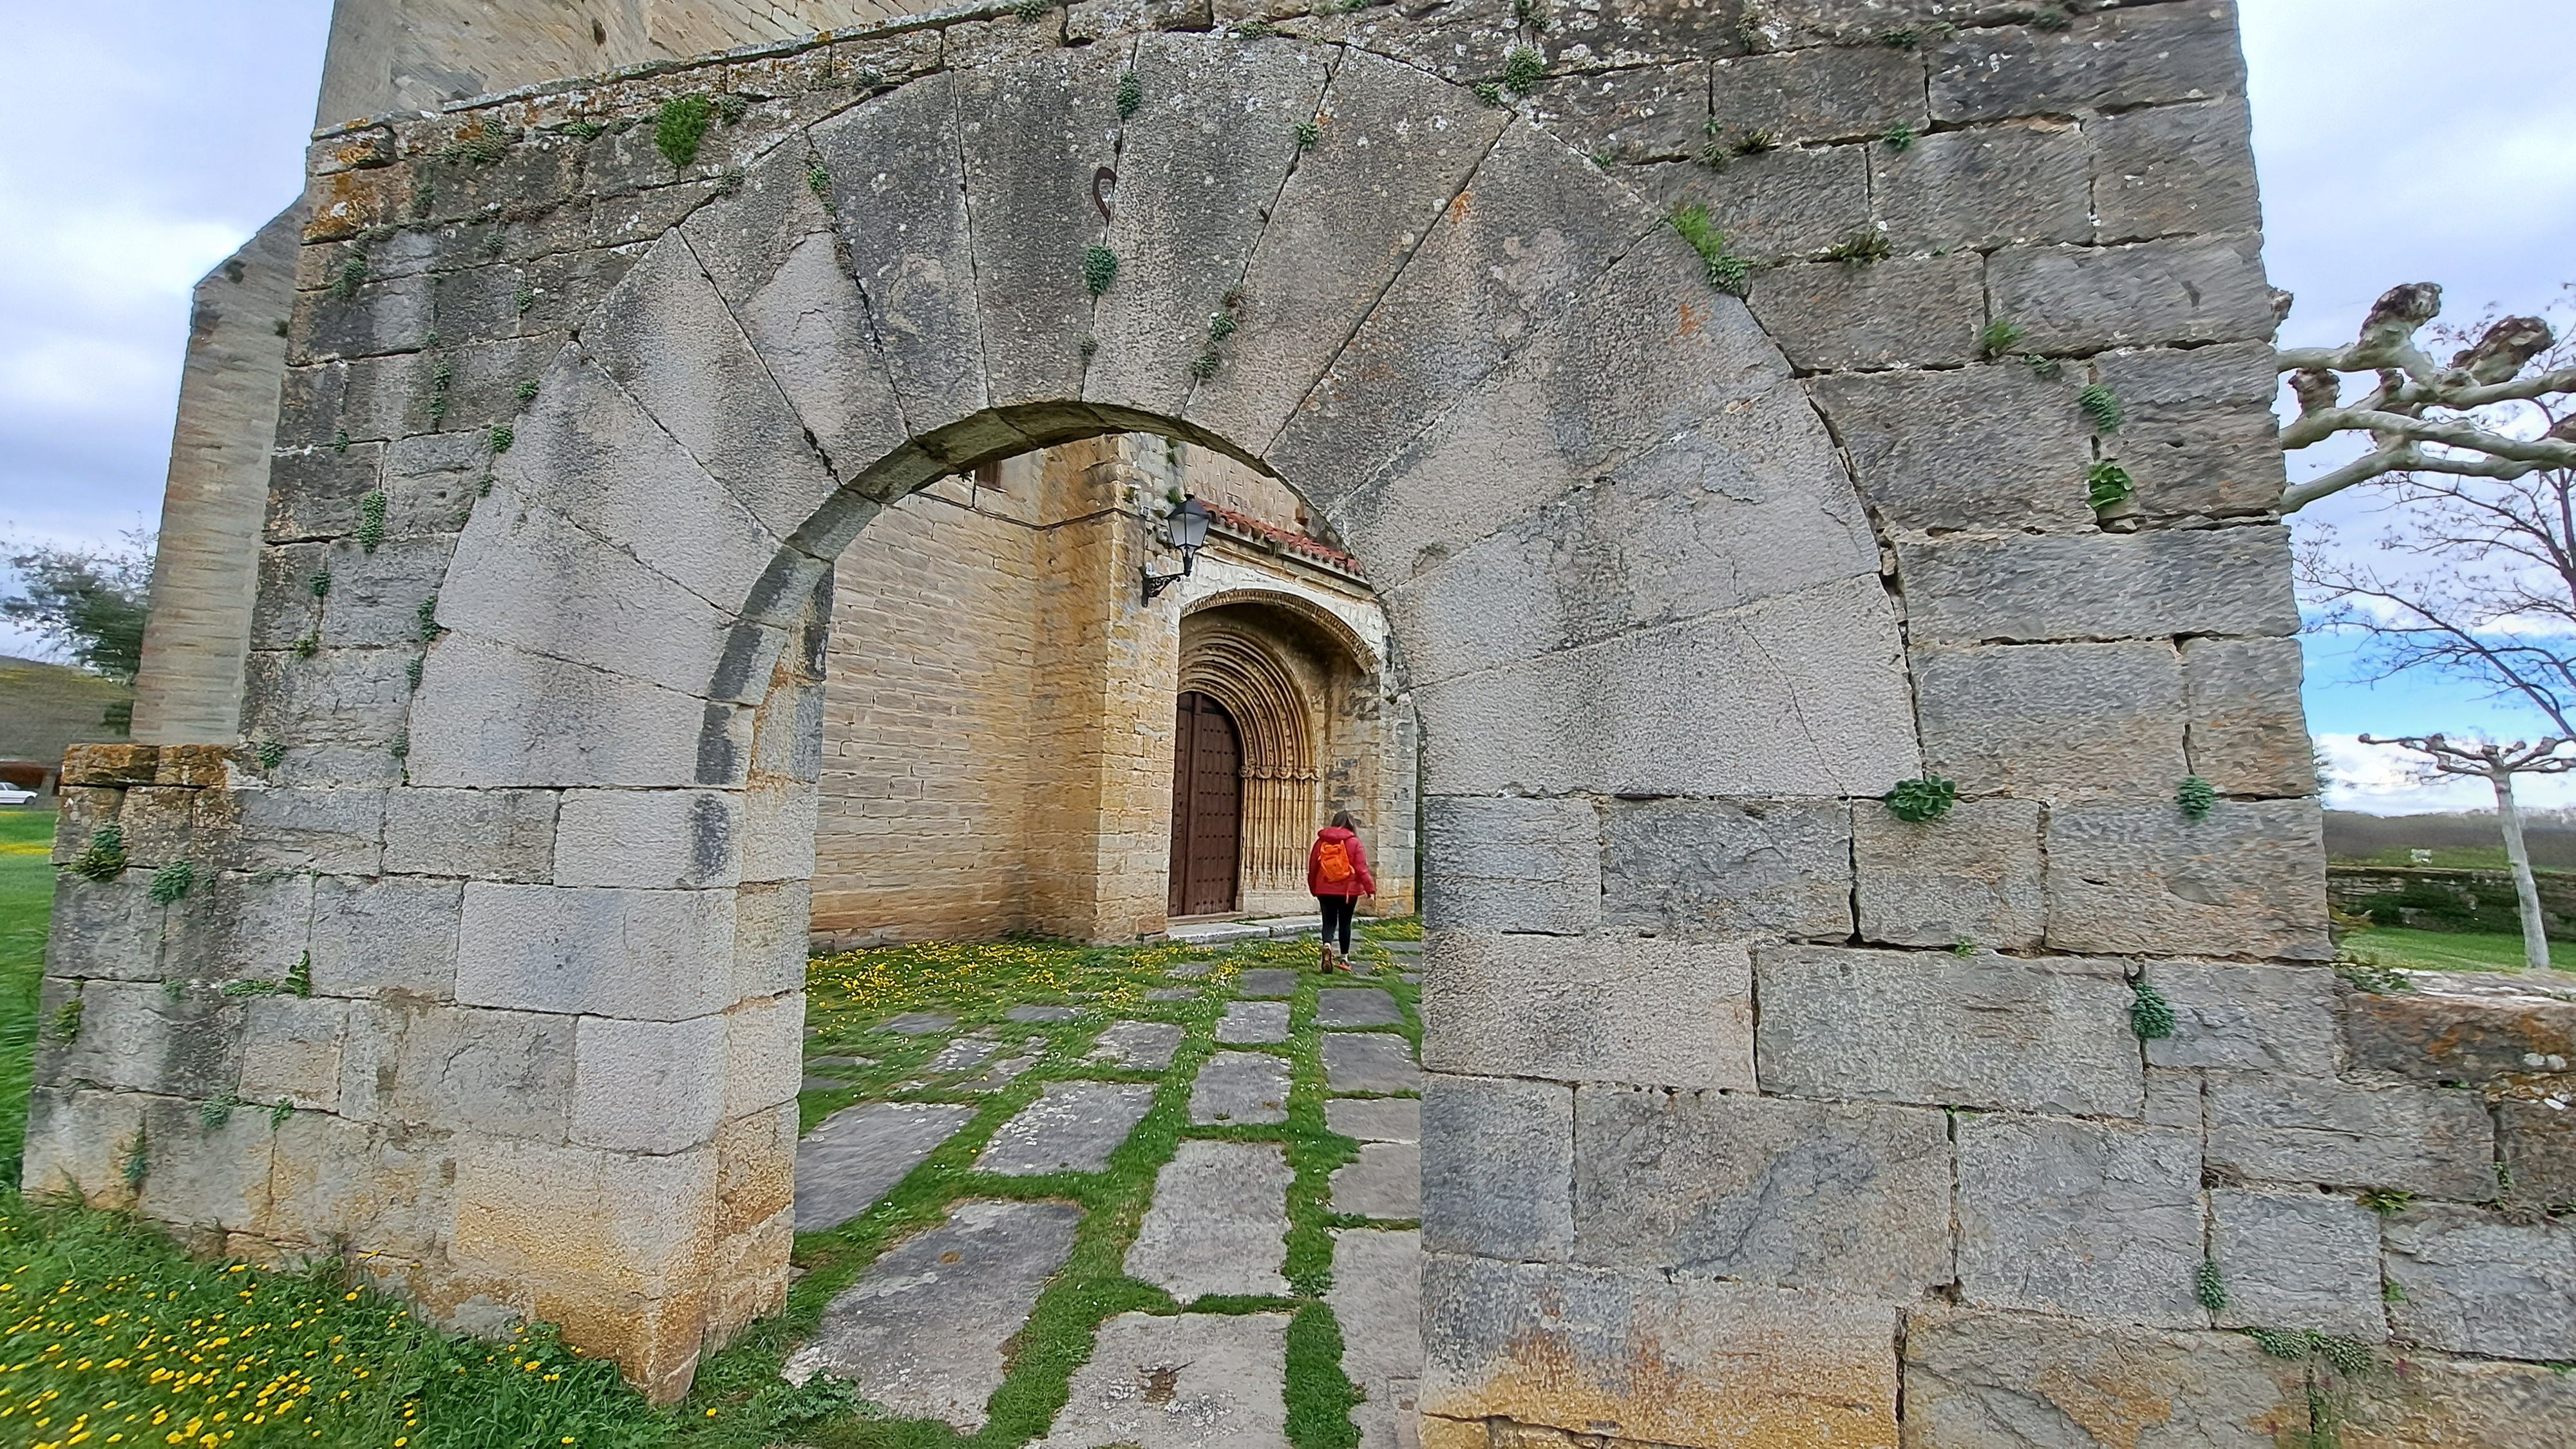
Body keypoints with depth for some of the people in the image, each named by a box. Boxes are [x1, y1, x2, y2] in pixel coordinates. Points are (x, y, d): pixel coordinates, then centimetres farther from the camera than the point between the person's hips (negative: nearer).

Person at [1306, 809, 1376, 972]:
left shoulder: (1321, 841, 2)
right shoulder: (1353, 842, -7)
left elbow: (1313, 866, 8)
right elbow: (1361, 868, -8)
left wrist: (1314, 888, 20)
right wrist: (1370, 887, 1)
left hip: (1325, 890, 2)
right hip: (1348, 890, -2)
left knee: (1329, 922, 5)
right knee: (1345, 923, 11)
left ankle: (1327, 946, -23)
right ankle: (1344, 958, 18)